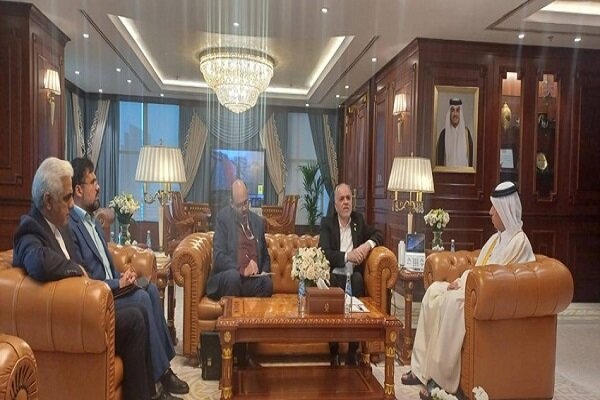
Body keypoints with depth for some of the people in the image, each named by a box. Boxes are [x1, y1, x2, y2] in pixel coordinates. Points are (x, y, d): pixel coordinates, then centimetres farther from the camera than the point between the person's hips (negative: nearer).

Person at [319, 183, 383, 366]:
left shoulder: (358, 220, 17)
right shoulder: (327, 223, 7)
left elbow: (378, 235, 17)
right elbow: (324, 253, -7)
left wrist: (368, 244, -4)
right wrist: (347, 256, -20)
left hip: (353, 277, 2)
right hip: (333, 276, -2)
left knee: (357, 279, -32)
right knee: (330, 281, -35)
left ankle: (352, 352, -27)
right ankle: (334, 352, -25)